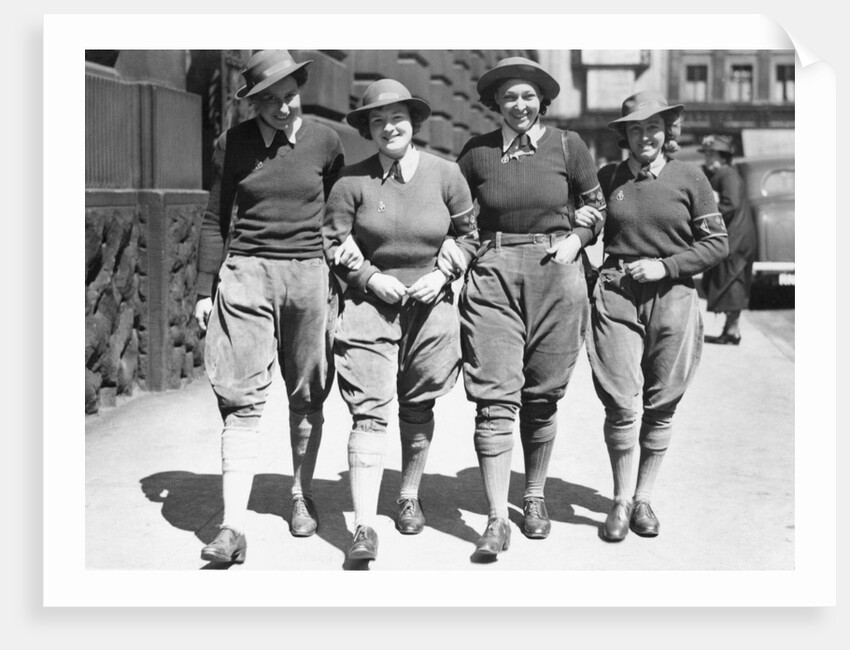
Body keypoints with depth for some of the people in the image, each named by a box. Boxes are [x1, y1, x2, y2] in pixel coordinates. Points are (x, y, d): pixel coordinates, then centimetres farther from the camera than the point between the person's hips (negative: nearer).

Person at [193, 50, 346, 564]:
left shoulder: (325, 141, 2)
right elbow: (216, 219, 9)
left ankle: (303, 495, 29)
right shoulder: (234, 145, 3)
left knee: (307, 396, 8)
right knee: (242, 399, -8)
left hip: (309, 275, 1)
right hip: (245, 272, 0)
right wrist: (206, 290, 6)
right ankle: (234, 526, -11)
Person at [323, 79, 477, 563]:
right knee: (369, 411, -11)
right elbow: (333, 243, 1)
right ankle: (364, 527, -13)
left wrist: (442, 273, -6)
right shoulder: (352, 182, -5)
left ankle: (410, 497, 37)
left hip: (431, 305, 2)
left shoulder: (446, 175, -1)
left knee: (418, 408, 15)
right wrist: (371, 276, -11)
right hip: (370, 304, -2)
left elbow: (468, 234, 8)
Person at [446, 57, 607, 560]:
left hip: (556, 273, 0)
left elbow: (596, 205, 13)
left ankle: (535, 497, 27)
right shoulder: (477, 153, 5)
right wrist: (448, 247, -1)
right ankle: (497, 520, -8)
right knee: (495, 396, -9)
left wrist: (575, 239, -3)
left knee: (543, 395, 8)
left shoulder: (567, 146, 4)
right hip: (493, 273, 0)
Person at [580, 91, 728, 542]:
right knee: (621, 405, -6)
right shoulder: (608, 178, 8)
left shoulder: (690, 179, 2)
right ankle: (620, 500, 10)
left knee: (661, 407, 6)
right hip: (616, 297, 0)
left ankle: (643, 498, 20)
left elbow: (717, 243, 2)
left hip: (671, 298, 0)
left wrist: (665, 266, -8)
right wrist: (577, 224, -1)